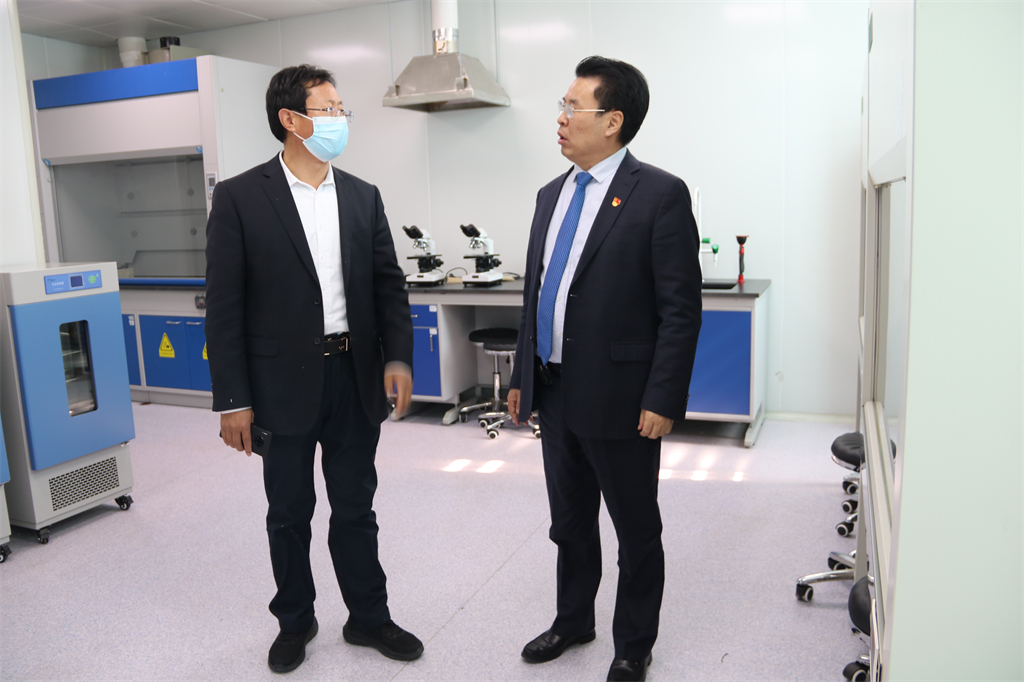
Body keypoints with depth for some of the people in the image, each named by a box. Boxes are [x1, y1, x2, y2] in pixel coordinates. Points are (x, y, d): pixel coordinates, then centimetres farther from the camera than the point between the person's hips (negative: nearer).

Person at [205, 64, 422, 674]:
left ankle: (369, 617, 31)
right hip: (283, 383, -2)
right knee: (289, 513, 13)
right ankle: (295, 620, 35)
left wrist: (397, 356, -6)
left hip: (355, 377, 3)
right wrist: (232, 399, -9)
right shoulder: (241, 197, -6)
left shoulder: (363, 197, 6)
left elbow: (389, 284, 8)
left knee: (356, 508, 14)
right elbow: (225, 306, -7)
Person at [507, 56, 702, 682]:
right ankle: (573, 620, 44)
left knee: (636, 531, 12)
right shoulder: (552, 194, 11)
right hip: (555, 394, 7)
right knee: (570, 523, 22)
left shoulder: (660, 195, -11)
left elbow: (681, 308, -14)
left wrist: (662, 401, -17)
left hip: (619, 398, -7)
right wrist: (523, 376, 15)